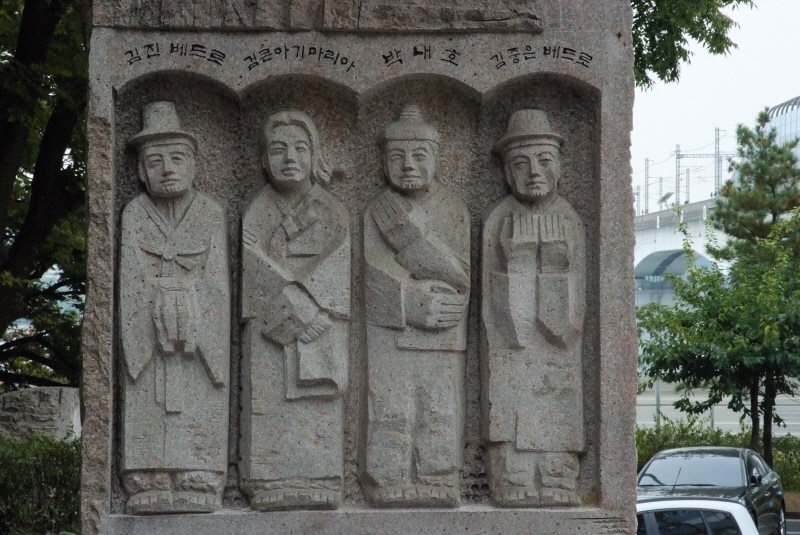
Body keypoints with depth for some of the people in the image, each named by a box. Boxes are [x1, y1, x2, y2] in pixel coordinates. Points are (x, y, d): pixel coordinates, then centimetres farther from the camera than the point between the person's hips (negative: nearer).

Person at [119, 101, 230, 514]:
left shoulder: (211, 215, 9)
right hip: (146, 335, 0)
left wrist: (190, 324, -12)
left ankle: (197, 491, -9)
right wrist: (161, 312, -16)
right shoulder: (134, 215, 9)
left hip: (202, 336, 0)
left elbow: (216, 280, 1)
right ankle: (150, 490, -11)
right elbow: (133, 279, -1)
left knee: (198, 414, -7)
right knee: (148, 414, -8)